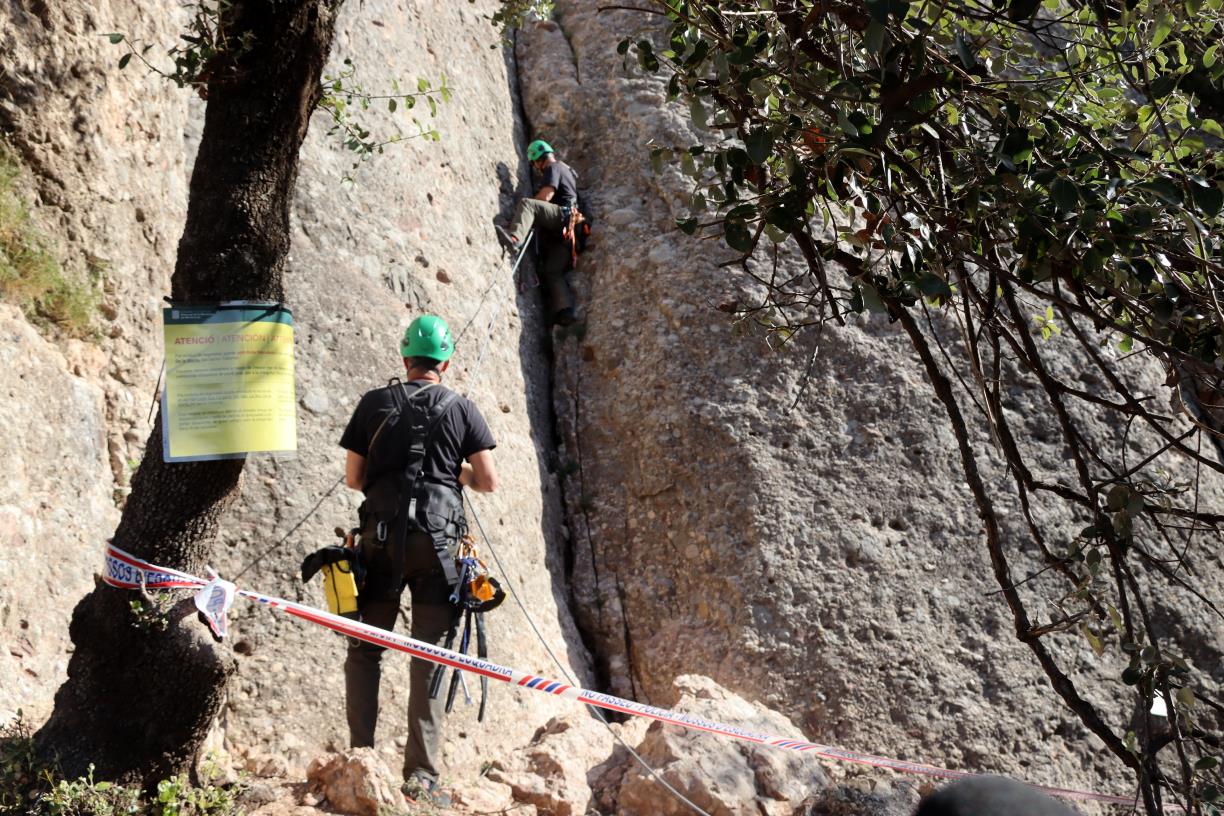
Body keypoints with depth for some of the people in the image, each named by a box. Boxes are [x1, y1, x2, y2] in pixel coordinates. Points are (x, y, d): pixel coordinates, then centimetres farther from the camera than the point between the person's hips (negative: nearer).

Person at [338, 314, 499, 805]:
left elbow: (353, 478, 8)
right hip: (437, 541, 0)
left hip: (381, 538, 1)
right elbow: (488, 482, 3)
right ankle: (421, 775, -1)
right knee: (430, 656, 2)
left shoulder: (375, 404, 6)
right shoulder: (462, 409, 5)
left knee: (365, 649, 10)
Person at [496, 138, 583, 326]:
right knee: (552, 272, 2)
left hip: (562, 214, -9)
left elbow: (546, 195, -11)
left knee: (526, 204, -25)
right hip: (566, 228, 9)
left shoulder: (553, 168, 4)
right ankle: (565, 309, -12)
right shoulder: (567, 170, 33)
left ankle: (514, 237, -51)